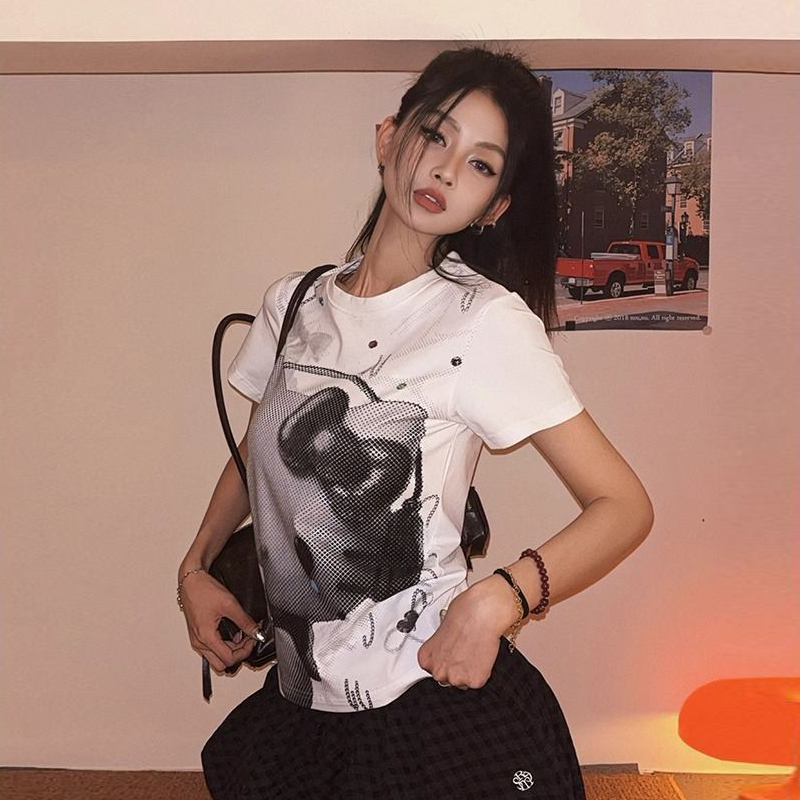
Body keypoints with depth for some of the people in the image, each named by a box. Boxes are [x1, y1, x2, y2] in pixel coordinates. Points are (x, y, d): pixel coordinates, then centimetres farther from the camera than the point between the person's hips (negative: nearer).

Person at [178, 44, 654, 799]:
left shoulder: (488, 320, -14)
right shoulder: (293, 302, 2)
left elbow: (625, 506, -13)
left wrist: (495, 600, -26)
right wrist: (195, 567, 6)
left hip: (440, 699, -5)